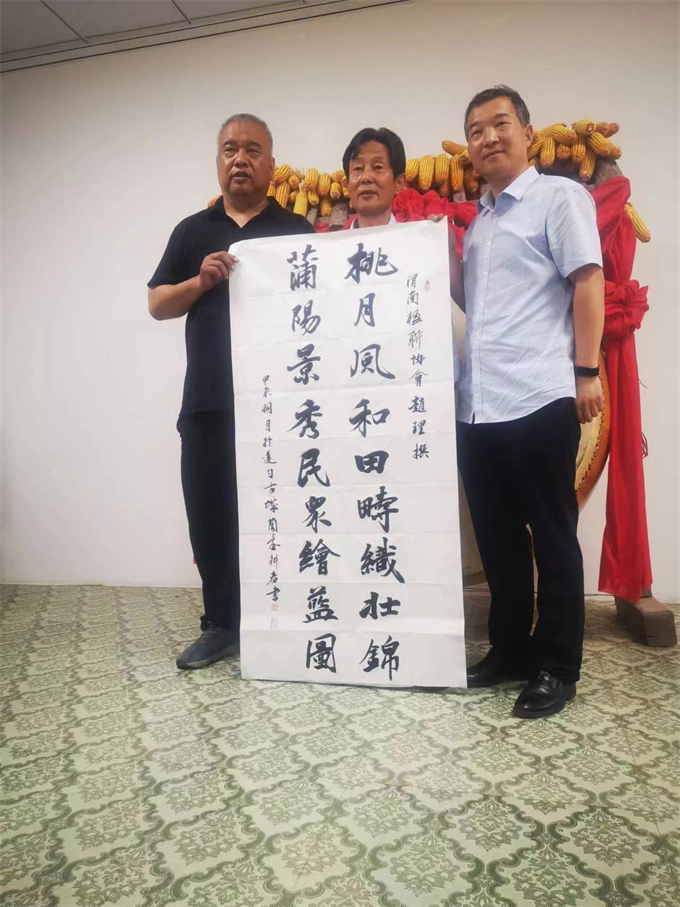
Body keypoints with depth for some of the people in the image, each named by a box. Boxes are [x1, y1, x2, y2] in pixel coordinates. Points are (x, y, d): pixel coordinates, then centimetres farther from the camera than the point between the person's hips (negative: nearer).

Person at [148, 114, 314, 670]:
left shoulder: (296, 231, 9)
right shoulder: (192, 231, 16)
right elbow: (157, 305, 11)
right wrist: (201, 281, -8)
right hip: (209, 400, 3)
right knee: (210, 514, 5)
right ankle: (222, 624, 21)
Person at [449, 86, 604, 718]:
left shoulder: (559, 196, 4)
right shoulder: (477, 220, 22)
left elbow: (587, 281, -5)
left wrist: (586, 371, -13)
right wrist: (445, 254, 13)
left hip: (538, 398, -7)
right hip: (477, 403, 7)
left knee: (551, 536, 2)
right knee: (497, 535, 11)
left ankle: (558, 665, 15)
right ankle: (510, 648, 25)